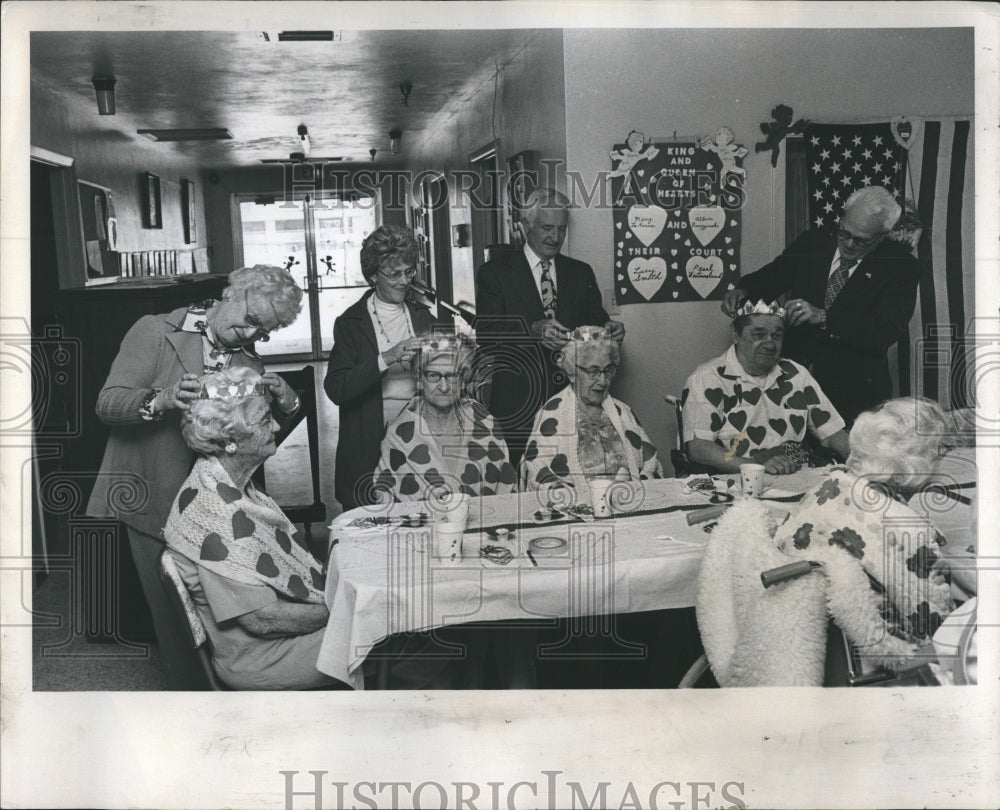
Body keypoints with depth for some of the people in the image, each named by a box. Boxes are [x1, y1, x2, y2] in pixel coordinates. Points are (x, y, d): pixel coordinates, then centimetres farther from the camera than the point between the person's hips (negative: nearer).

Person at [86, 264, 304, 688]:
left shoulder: (250, 362, 9)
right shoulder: (156, 331, -5)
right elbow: (107, 403, -13)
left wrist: (284, 401, -14)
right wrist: (161, 400, -31)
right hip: (154, 504, -3)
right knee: (172, 613, 6)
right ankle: (185, 687, 25)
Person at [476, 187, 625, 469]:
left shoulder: (581, 273, 17)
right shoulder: (495, 273, 5)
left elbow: (595, 321, 12)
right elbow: (484, 329, -9)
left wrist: (608, 330, -12)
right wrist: (534, 329, -25)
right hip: (518, 407, -3)